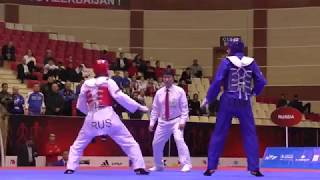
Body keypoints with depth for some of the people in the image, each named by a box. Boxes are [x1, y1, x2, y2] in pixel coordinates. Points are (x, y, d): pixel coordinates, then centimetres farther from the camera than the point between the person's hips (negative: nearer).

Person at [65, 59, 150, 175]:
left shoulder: (86, 84, 13)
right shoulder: (108, 81, 2)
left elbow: (80, 105, 20)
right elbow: (120, 97, -9)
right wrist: (139, 107, -4)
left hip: (92, 119, 3)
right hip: (108, 117, -3)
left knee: (78, 144, 21)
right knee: (129, 142, 3)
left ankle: (70, 168, 11)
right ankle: (139, 167, -6)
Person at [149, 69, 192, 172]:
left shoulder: (179, 91, -10)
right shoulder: (159, 92, 0)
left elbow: (184, 108, -9)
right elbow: (155, 109, 7)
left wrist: (183, 121, -17)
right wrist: (152, 123, 4)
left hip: (176, 121, -5)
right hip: (163, 122, 5)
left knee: (179, 140, -26)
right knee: (156, 143, 11)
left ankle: (186, 164, -21)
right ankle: (158, 165, 31)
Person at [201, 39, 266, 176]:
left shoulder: (227, 61, -5)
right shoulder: (251, 62, 3)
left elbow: (217, 81, -12)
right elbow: (261, 81, 2)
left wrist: (208, 98, -1)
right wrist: (253, 92, 21)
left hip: (228, 102, -2)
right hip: (244, 103, 2)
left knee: (219, 134, 7)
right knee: (250, 134, 9)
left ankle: (211, 167, 6)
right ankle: (254, 168, 3)